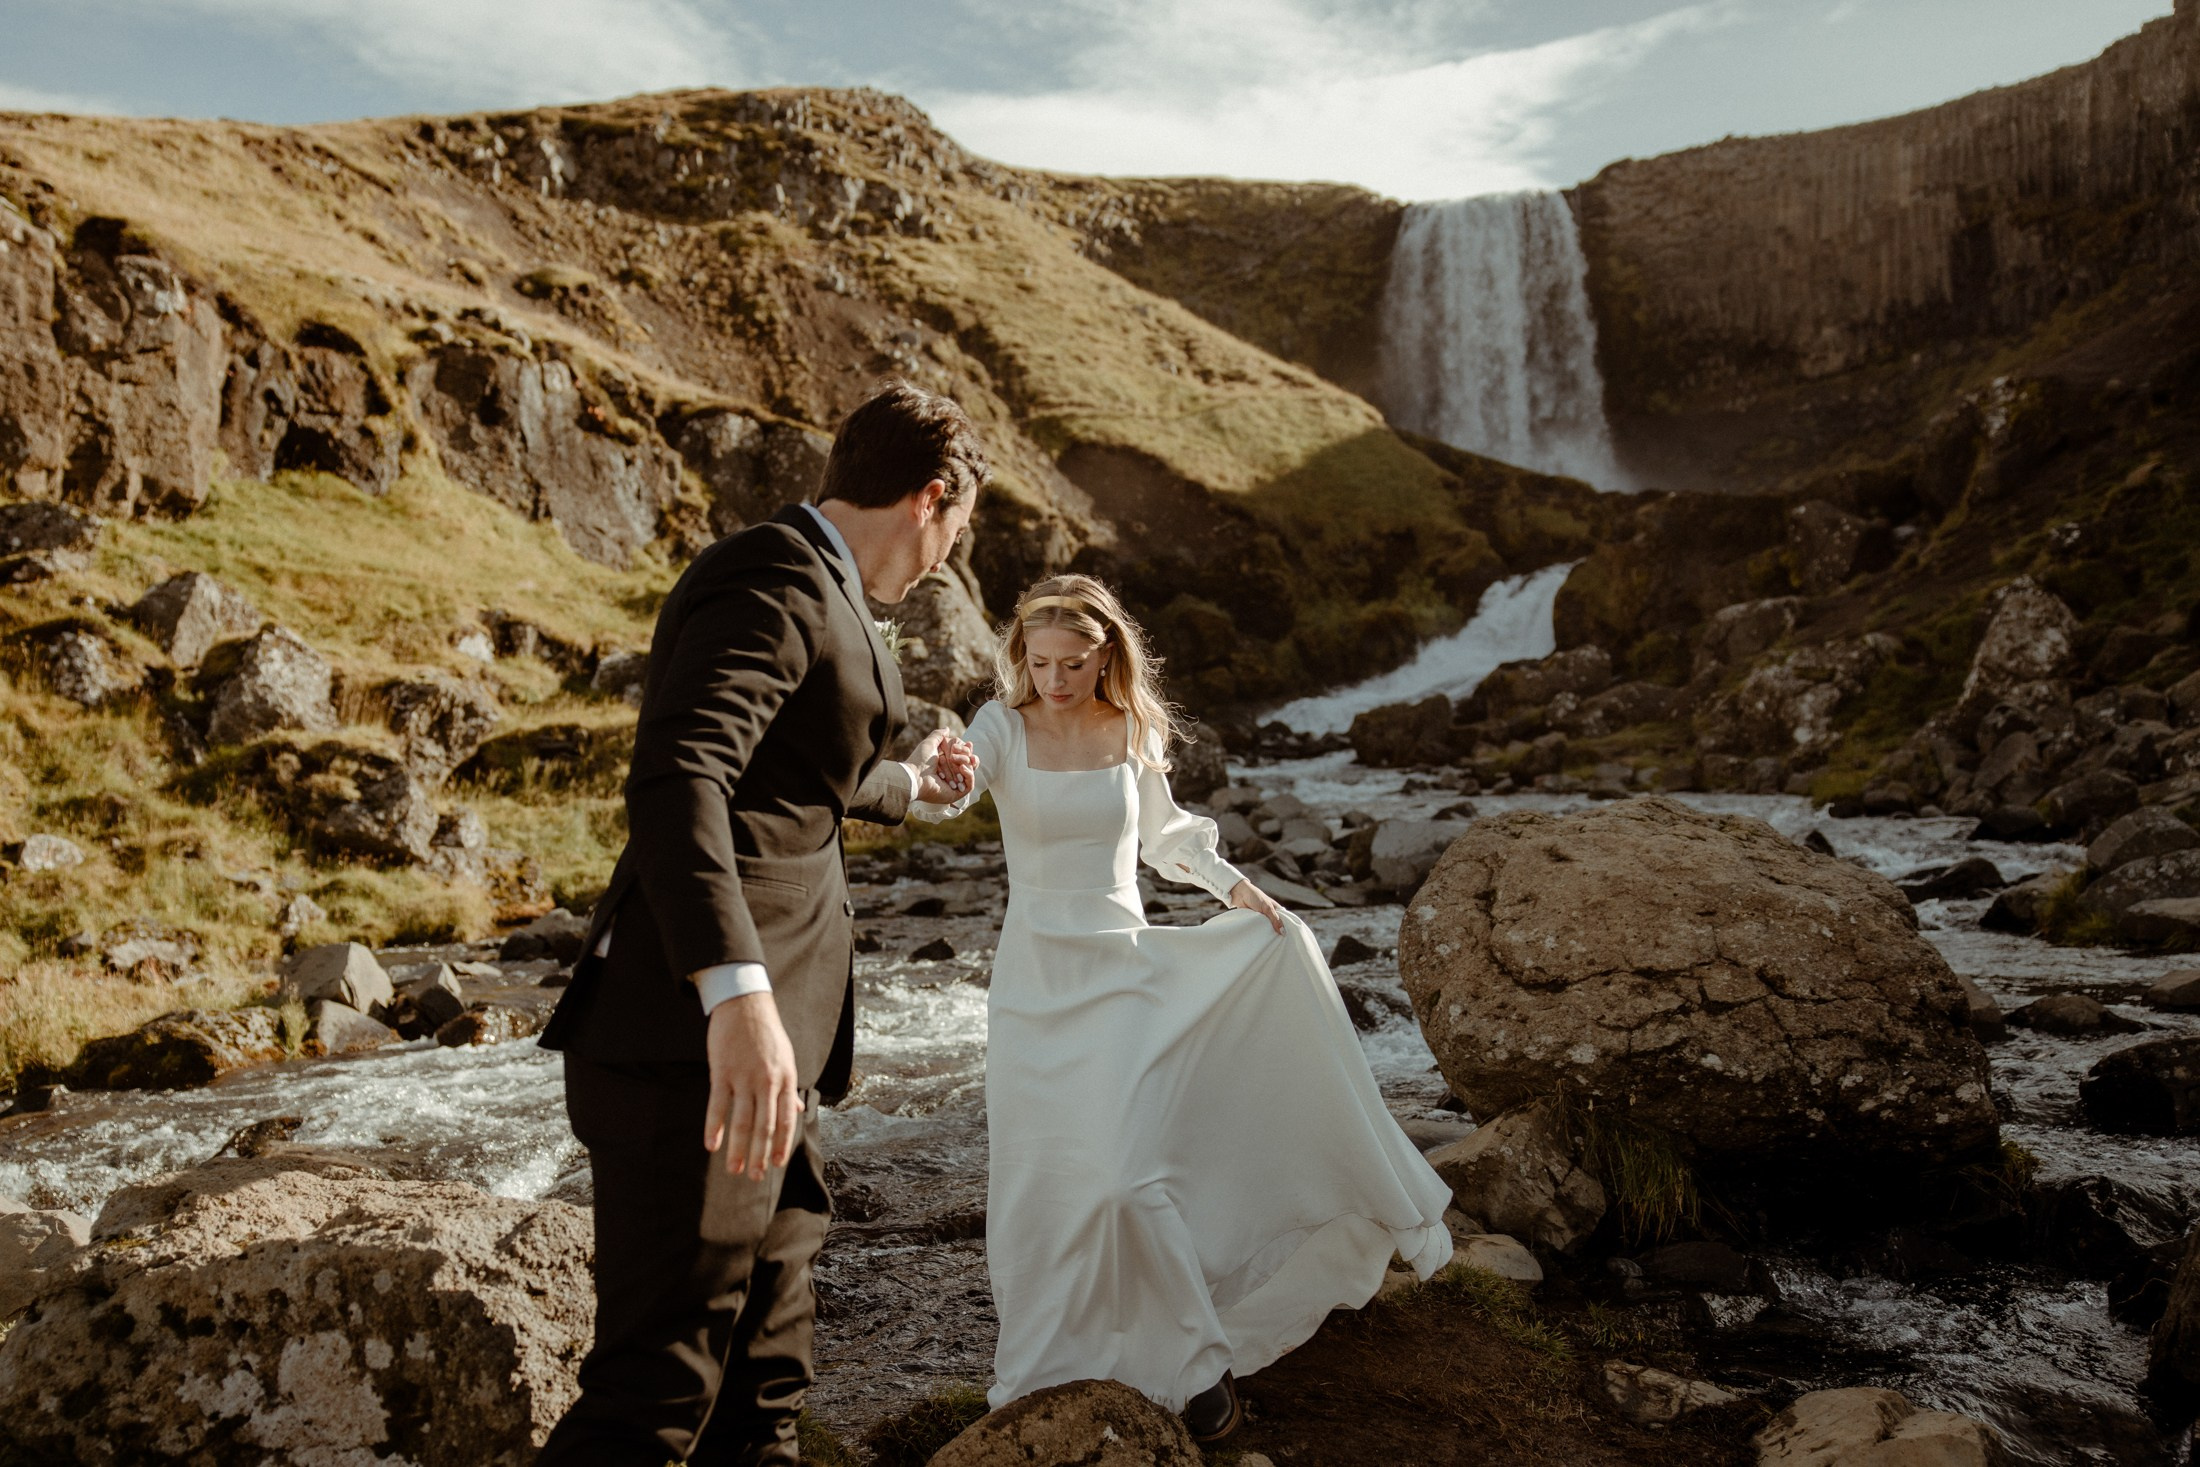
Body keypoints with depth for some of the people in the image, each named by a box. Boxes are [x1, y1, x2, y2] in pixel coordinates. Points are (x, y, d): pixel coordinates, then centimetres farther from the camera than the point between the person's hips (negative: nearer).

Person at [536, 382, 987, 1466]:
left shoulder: (810, 587, 19)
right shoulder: (771, 584, -12)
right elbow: (674, 782, -28)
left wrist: (902, 786, 54)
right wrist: (737, 998, -40)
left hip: (765, 1036, 10)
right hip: (697, 1045, -10)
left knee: (763, 1379, 18)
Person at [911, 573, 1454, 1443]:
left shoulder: (1135, 732, -2)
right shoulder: (1005, 727, -7)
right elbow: (939, 803, -25)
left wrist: (1234, 885, 2)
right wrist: (947, 780, -47)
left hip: (1123, 970, -1)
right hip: (1033, 974, 1)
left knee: (1130, 1169, -8)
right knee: (1036, 1176, 9)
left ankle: (1199, 1366, 13)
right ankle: (1047, 1368, 31)